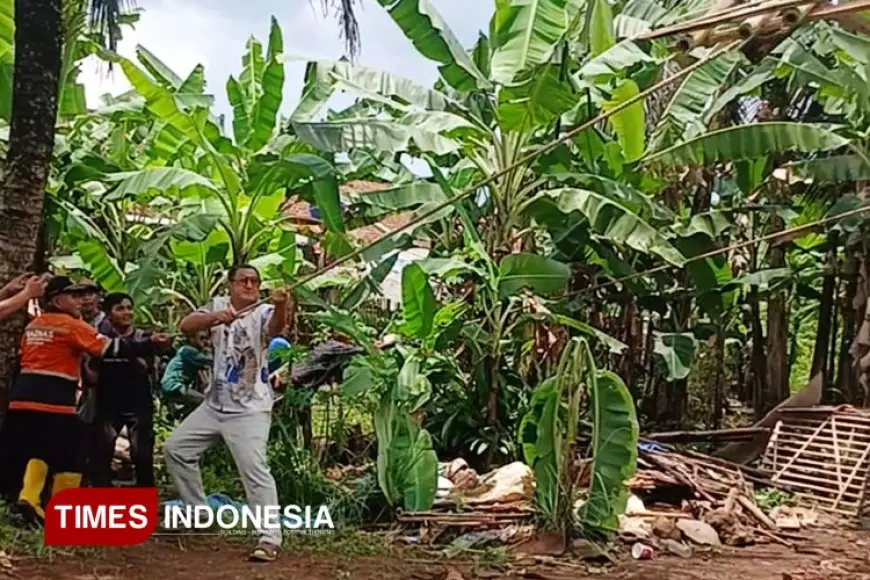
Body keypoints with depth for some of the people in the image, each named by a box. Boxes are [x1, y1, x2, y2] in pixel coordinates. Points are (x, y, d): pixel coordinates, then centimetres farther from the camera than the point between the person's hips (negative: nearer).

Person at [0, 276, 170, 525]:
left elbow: (25, 358, 21)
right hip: (54, 400, -7)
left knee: (34, 451, 15)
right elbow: (110, 347, -11)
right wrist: (149, 344, -9)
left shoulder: (32, 326, 17)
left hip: (23, 396, 7)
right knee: (70, 457, 4)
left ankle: (26, 502, -1)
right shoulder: (72, 325, -5)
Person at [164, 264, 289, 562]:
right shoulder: (218, 305, 4)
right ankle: (199, 511, 30)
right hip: (214, 405, 7)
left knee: (254, 469, -17)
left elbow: (276, 327, -36)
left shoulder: (263, 313, -12)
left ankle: (270, 538, -13)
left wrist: (280, 305, -58)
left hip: (249, 410, -7)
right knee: (175, 448, 15)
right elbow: (186, 325, -11)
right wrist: (214, 317, -31)